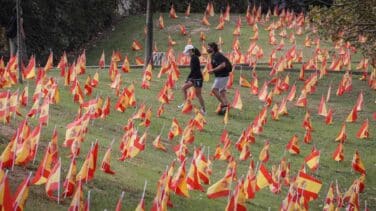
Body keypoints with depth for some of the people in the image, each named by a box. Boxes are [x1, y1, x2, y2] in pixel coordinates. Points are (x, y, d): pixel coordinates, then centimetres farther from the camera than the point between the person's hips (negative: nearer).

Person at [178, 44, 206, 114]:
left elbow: (193, 70, -22)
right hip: (194, 78, 10)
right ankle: (185, 103, 16)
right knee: (183, 88, 12)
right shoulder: (194, 57, 12)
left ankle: (203, 110, 1)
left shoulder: (194, 58, -17)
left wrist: (188, 79, -18)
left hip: (197, 78, -10)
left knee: (198, 94, -5)